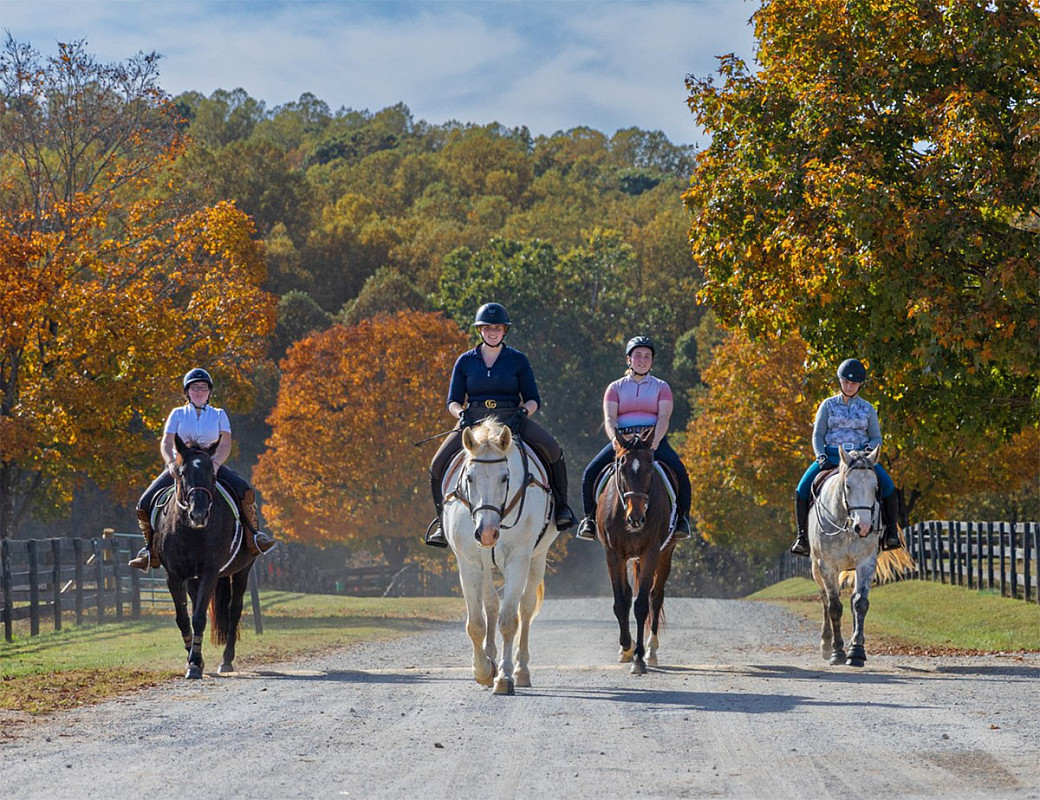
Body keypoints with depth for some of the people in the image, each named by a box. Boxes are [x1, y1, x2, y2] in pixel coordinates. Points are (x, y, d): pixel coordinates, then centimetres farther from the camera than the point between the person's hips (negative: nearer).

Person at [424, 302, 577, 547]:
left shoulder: (518, 360, 7)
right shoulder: (465, 361, 9)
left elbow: (533, 399, 6)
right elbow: (453, 401, 10)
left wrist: (522, 412, -16)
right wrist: (461, 414, -13)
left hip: (511, 419, -1)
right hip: (474, 420, 1)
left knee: (552, 449, -27)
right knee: (439, 464, -19)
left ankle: (560, 505, -8)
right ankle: (444, 519, 0)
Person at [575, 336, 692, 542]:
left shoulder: (661, 387, 12)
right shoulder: (615, 388, 13)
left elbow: (663, 418, -3)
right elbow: (609, 418, 0)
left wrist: (654, 442, -23)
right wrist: (615, 439, -23)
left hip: (655, 439, -1)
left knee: (679, 471, -28)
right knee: (590, 473, -21)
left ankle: (682, 518, -13)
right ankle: (590, 518, -5)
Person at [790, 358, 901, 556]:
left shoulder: (867, 409, 11)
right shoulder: (828, 405, 8)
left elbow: (876, 438, 11)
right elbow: (817, 435, 4)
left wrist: (869, 449, -12)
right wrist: (820, 456, -14)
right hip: (831, 456, 0)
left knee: (887, 486, -26)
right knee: (803, 488, -24)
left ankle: (890, 532, -12)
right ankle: (802, 535, -12)